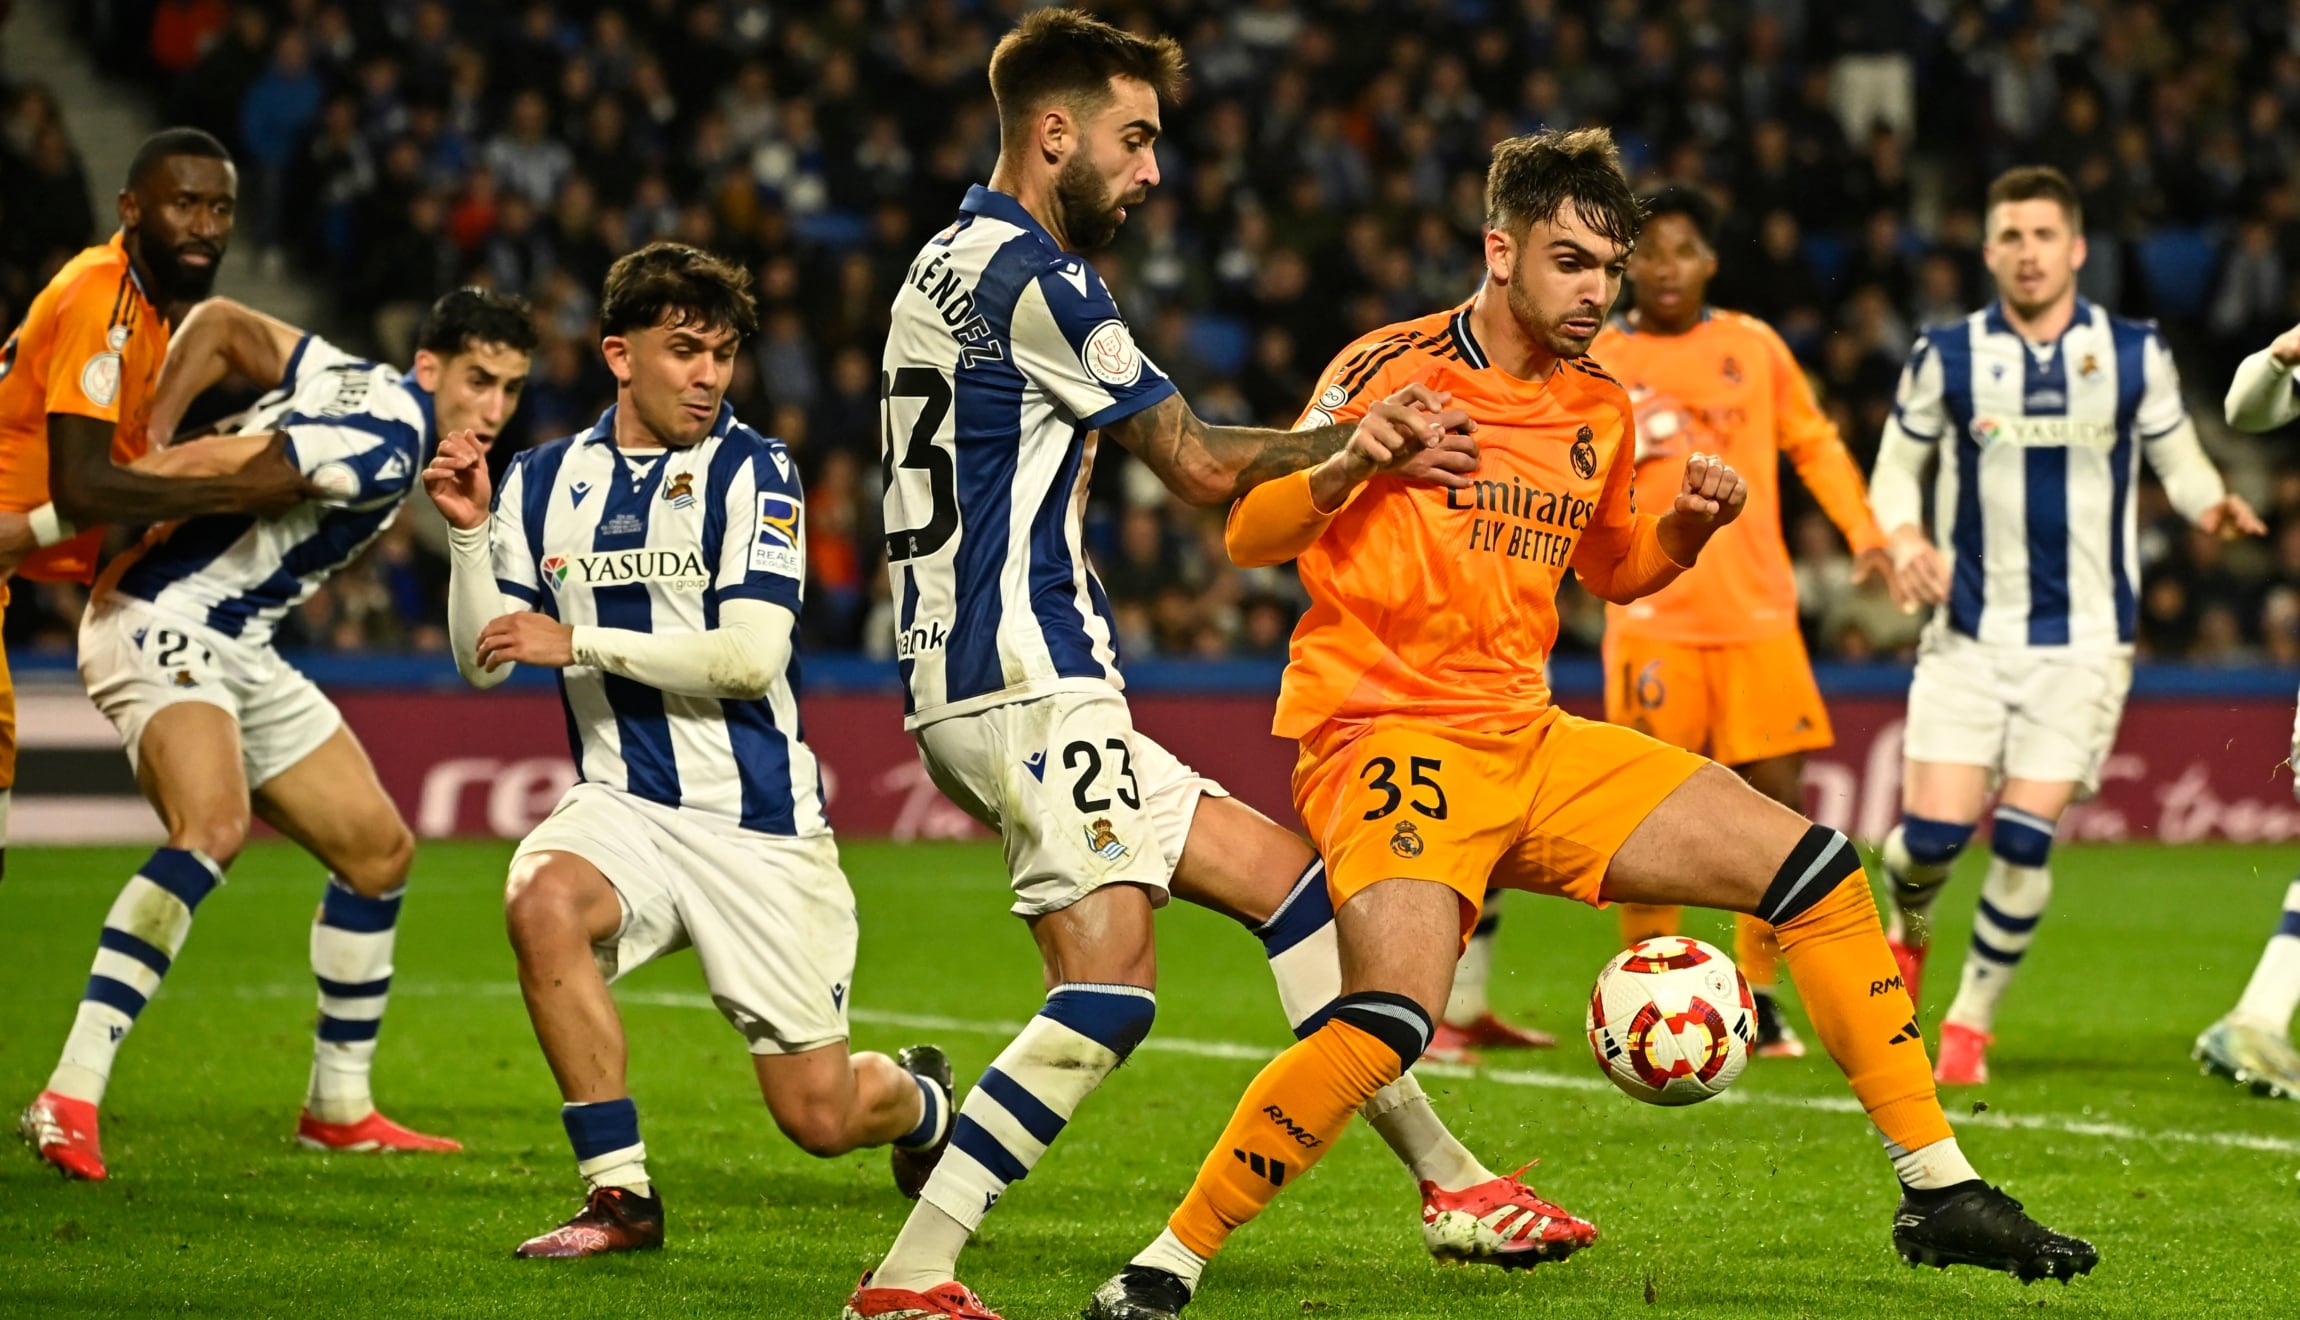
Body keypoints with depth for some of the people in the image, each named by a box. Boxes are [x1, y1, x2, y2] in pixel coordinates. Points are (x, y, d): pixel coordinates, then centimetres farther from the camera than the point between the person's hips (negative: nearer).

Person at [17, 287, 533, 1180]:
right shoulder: (382, 449, -22)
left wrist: (147, 443, 5)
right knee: (214, 827, -35)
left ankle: (339, 1107, 26)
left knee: (378, 848, 13)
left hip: (238, 651, 11)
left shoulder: (366, 386, 7)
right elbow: (200, 467, -26)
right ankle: (69, 1098, -39)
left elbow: (219, 323, 11)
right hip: (162, 626, -11)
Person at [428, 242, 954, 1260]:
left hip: (754, 816, -3)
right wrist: (468, 530, -9)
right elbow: (483, 661, 5)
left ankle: (920, 1100, 39)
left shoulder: (751, 471, -7)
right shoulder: (545, 481, 5)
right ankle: (621, 1193, -20)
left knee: (820, 1115, -1)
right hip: (621, 803, 3)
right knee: (542, 901, -33)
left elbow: (752, 656, -17)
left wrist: (580, 644, -19)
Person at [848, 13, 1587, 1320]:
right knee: (1109, 985, -17)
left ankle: (1451, 1182, 18)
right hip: (1027, 682, -11)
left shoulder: (953, 265, 20)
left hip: (978, 692, 11)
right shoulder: (1027, 273, -12)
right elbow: (1199, 464, -7)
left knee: (1281, 871, 14)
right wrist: (1352, 440, 6)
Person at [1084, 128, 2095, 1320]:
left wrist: (1686, 529, 6)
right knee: (1390, 1020, -31)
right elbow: (1249, 537, -9)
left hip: (1530, 740, 7)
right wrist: (1348, 463, -28)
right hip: (1389, 735, -7)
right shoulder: (1397, 369, -8)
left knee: (1816, 870, 2)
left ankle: (1937, 1192, 12)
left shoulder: (1600, 412, 12)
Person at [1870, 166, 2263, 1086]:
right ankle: (1908, 934, 27)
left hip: (2081, 640, 0)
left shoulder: (2135, 355, 2)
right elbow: (1896, 464, 10)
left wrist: (2210, 504, -12)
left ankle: (1971, 1023, 9)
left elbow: (2177, 457, 11)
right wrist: (1903, 535, -11)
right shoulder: (1947, 356, 1)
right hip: (1968, 635, 0)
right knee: (1933, 832, -8)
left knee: (2024, 840, -8)